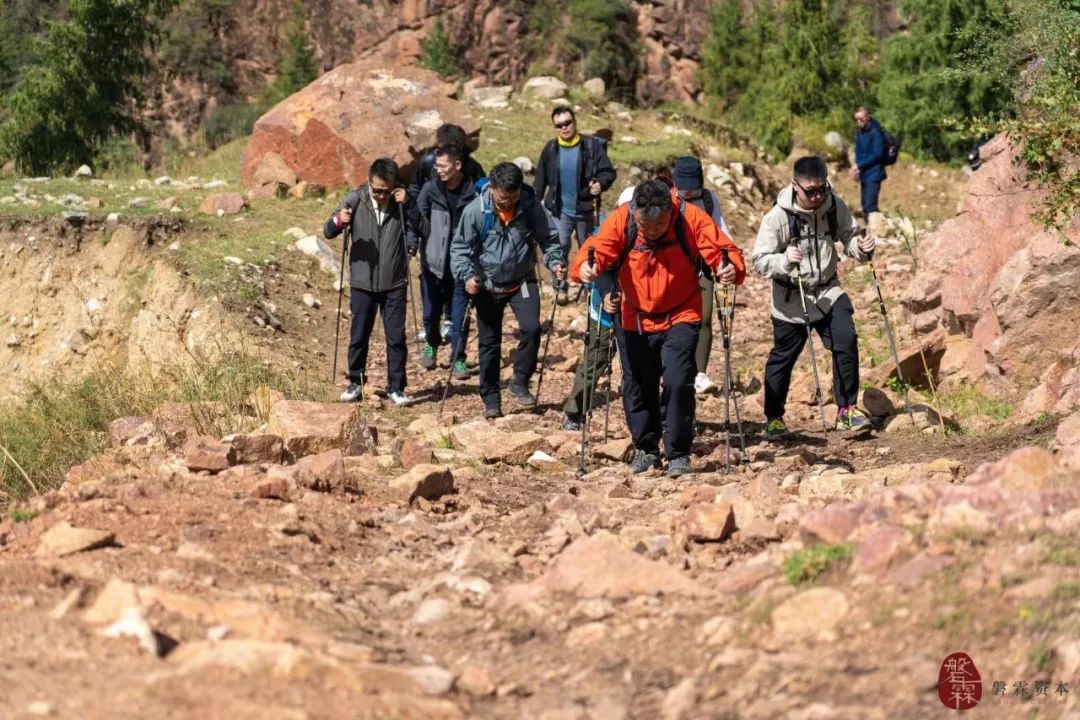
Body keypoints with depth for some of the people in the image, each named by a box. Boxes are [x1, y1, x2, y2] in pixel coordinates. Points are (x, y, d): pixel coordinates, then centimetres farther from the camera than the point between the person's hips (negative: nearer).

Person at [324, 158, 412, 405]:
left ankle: (396, 387, 12)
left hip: (394, 283, 0)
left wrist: (409, 204, -23)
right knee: (358, 336, 9)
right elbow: (328, 232, -7)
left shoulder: (401, 200, -5)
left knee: (396, 337, 2)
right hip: (362, 282, 0)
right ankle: (355, 383, 23)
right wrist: (338, 220, -29)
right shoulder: (356, 199, -7)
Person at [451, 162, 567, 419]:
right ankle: (491, 398, 18)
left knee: (531, 329, -18)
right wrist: (467, 275, -24)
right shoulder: (475, 211, -17)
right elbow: (460, 248, -10)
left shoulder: (531, 206, -14)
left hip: (522, 281, 0)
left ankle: (520, 382, 2)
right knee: (489, 342, 6)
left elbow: (548, 239, -1)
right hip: (487, 285, 0)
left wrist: (555, 262, -18)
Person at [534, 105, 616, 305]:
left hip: (585, 210, -1)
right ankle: (561, 288, 3)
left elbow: (608, 172, -8)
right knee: (559, 248, -9)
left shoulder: (592, 145, -8)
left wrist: (601, 184, -29)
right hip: (560, 210, 1)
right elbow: (541, 179, 7)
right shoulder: (550, 149, 0)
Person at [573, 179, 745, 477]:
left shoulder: (691, 218, -19)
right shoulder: (620, 219, -17)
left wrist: (732, 268, -43)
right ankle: (646, 449, 30)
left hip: (681, 316, -2)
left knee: (678, 383, -14)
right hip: (636, 319, 2)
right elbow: (598, 249, -26)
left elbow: (723, 250, -21)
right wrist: (586, 266, -49)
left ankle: (678, 454, 1)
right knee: (638, 387, 10)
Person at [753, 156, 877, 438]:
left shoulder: (835, 207, -7)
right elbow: (760, 260, -17)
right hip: (791, 298, -3)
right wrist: (785, 260, -36)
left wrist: (861, 247, -15)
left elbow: (848, 237, 8)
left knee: (846, 343, -12)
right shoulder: (778, 216, -18)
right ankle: (773, 419, 23)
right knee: (783, 357, 7)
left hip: (828, 290, 3)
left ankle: (846, 410, 1)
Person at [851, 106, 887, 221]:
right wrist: (857, 168, -2)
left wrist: (859, 165, -15)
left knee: (870, 206, -15)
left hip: (873, 175, -8)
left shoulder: (876, 132, -12)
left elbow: (877, 155, -16)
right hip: (864, 175, 8)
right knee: (865, 206, 9)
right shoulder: (860, 133, 12)